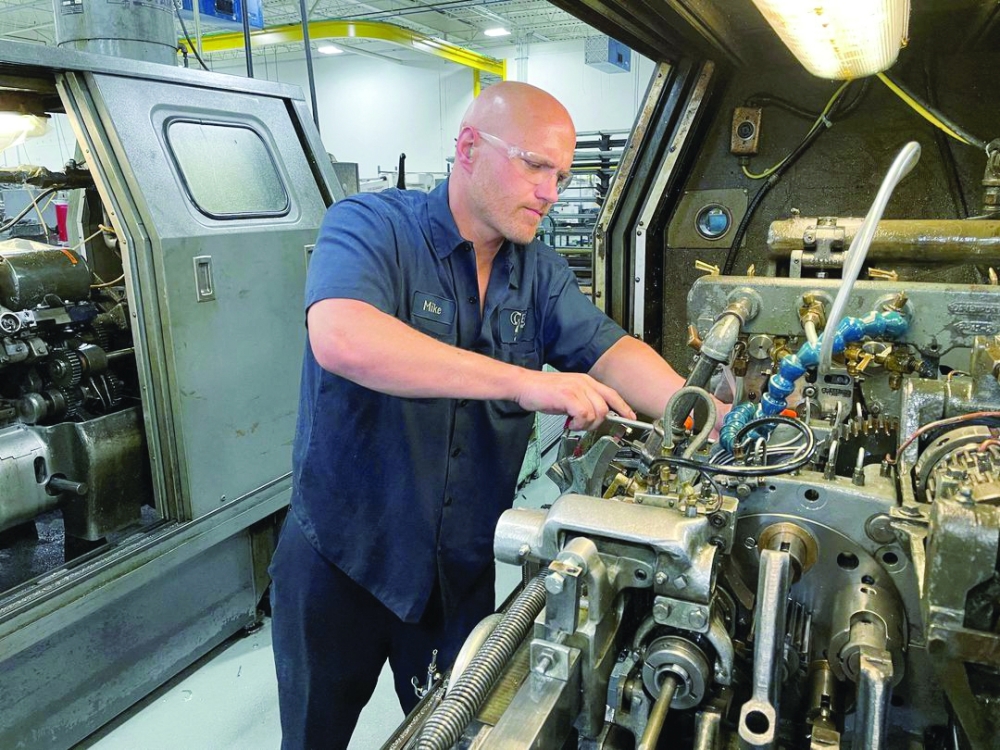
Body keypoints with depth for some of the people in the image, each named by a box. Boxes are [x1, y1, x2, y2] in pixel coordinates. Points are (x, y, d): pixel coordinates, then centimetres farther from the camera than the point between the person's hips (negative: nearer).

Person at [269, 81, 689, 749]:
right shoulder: (370, 226, -18)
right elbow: (342, 339, -38)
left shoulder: (540, 271, 1)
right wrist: (525, 382, -41)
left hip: (464, 569, 4)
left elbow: (610, 348, -8)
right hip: (340, 563, -3)